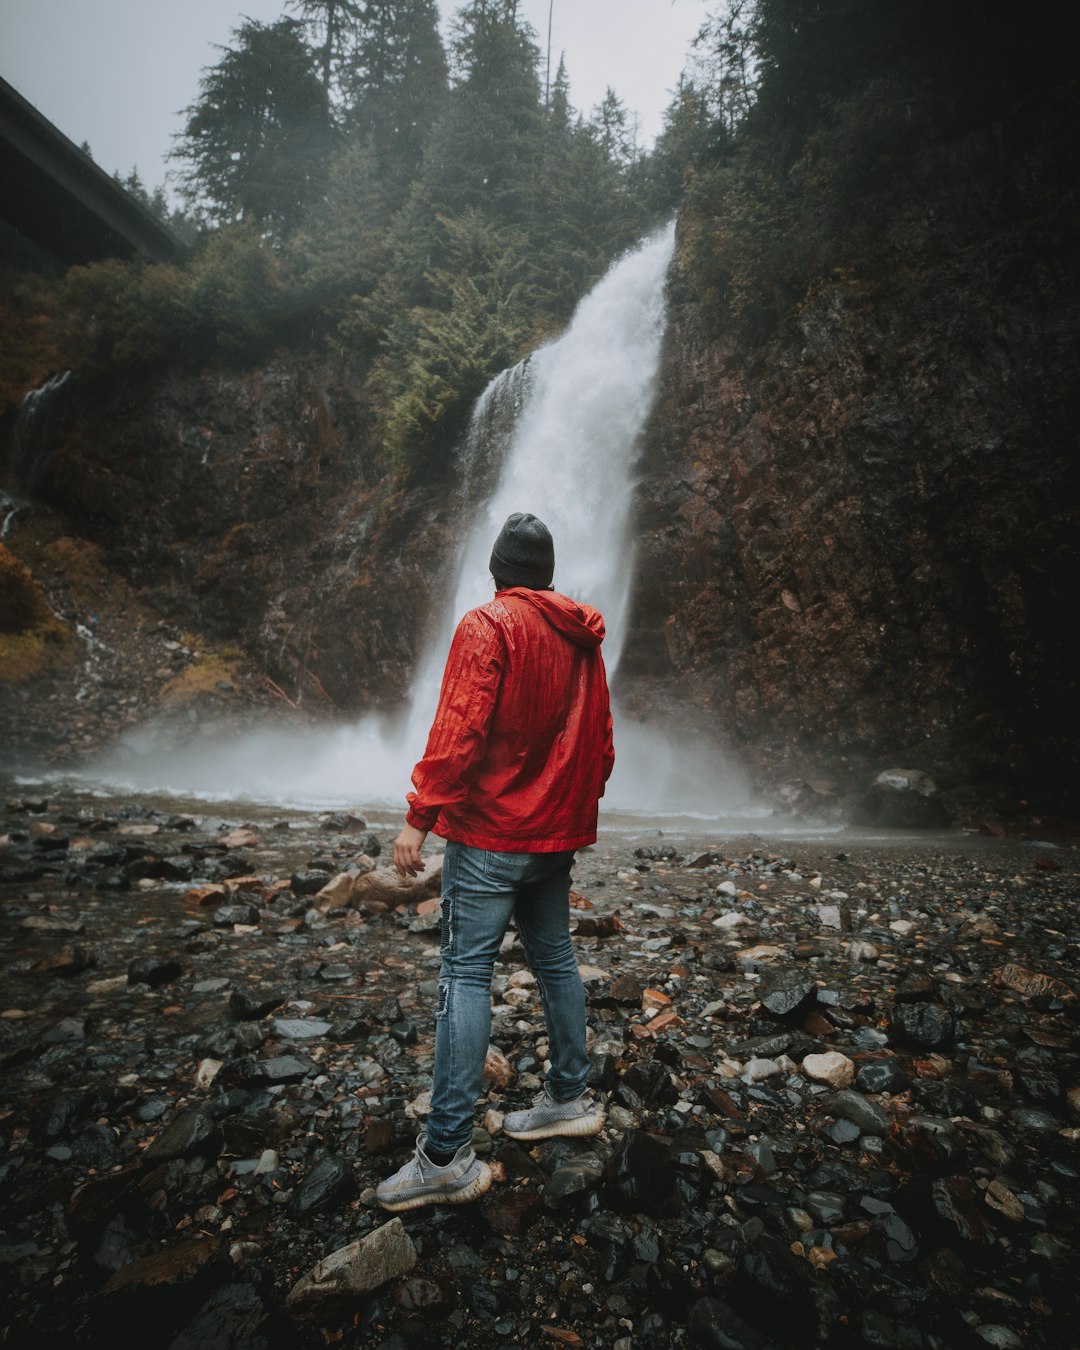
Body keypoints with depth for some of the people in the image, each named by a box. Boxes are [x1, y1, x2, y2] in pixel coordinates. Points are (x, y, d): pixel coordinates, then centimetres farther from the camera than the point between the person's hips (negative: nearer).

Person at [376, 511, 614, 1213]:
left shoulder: (488, 625, -10)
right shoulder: (582, 639, 11)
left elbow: (458, 730, -19)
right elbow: (600, 739, 15)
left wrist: (419, 818, -15)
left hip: (491, 833, -7)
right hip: (558, 834, 8)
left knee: (466, 973, -3)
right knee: (555, 960, 17)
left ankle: (448, 1154, 2)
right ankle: (571, 1098, 31)